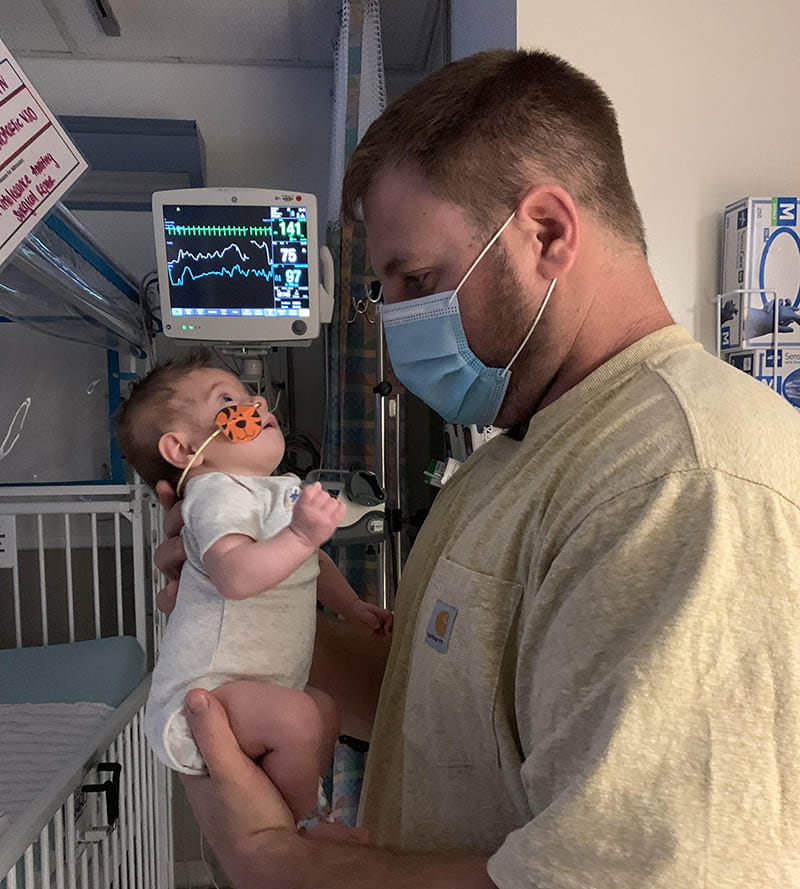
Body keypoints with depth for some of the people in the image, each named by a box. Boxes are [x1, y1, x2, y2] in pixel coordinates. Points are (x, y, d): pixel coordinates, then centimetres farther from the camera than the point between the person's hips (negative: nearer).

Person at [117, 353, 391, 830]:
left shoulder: (279, 489, 11)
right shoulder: (220, 493, -21)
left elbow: (309, 563, 27)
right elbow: (235, 575, -42)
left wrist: (352, 605, 22)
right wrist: (302, 533, -50)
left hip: (253, 685, 10)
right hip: (201, 695, -10)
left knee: (324, 709, 23)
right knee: (296, 718, -30)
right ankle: (304, 826, -4)